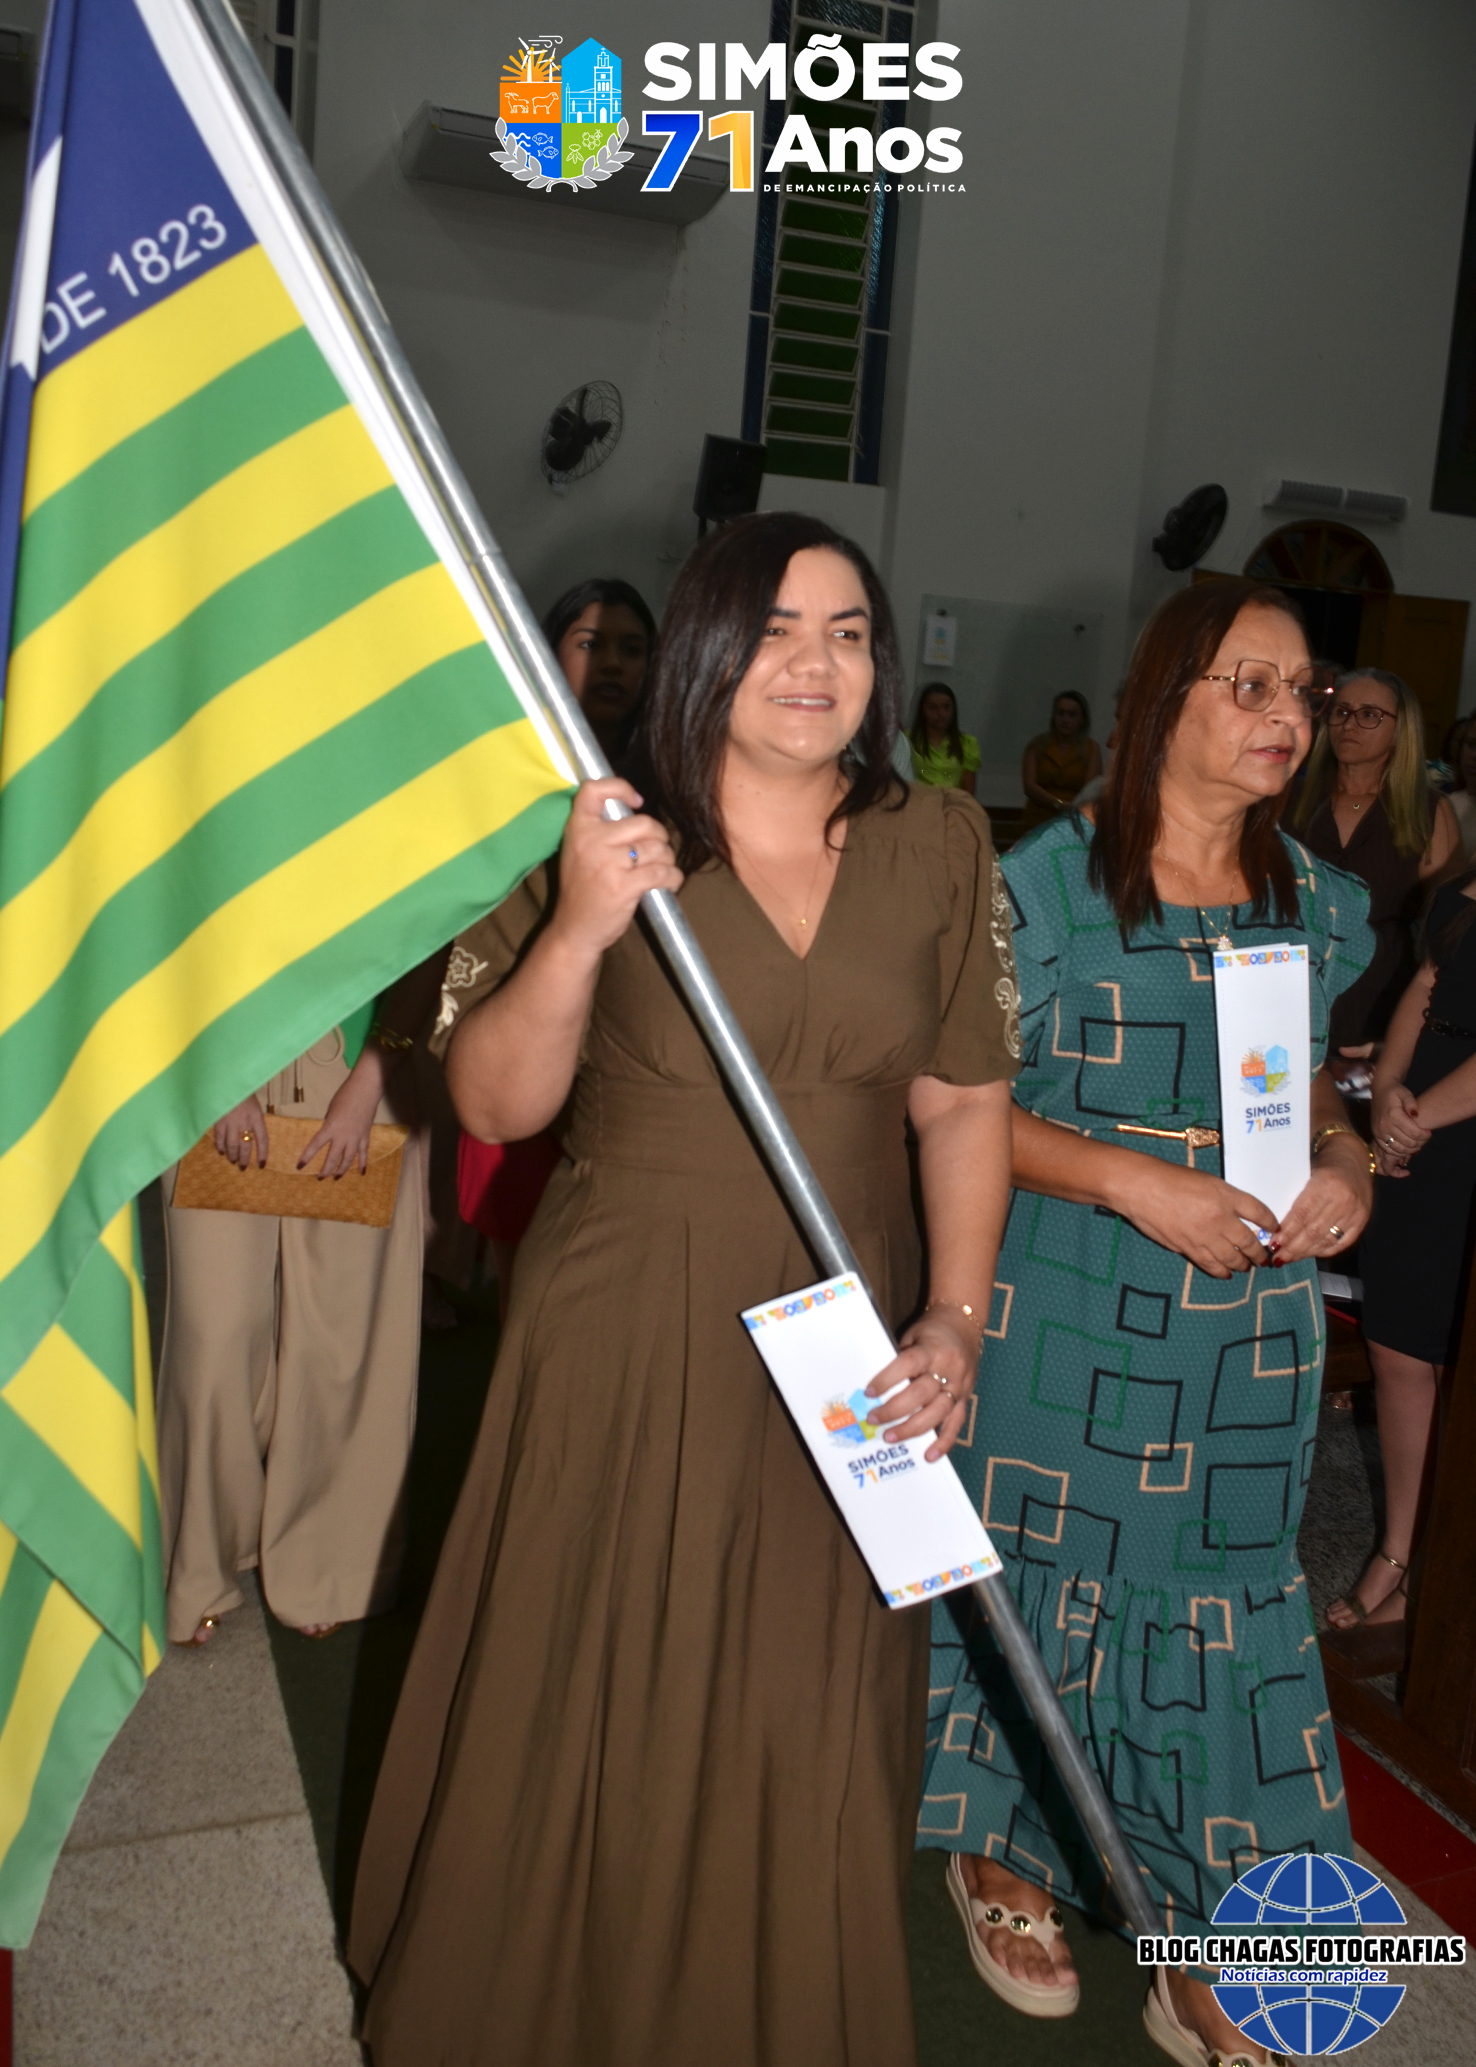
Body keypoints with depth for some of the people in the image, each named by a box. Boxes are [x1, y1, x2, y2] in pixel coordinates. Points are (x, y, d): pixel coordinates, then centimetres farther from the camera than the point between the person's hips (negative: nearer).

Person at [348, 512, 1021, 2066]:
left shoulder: (940, 847, 1)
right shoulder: (601, 836, -7)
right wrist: (579, 930, -24)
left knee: (810, 1734, 13)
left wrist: (954, 1318, -7)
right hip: (624, 1340, -2)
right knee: (588, 1713, 11)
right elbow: (492, 1105, -8)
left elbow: (963, 1103, 3)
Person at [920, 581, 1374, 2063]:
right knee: (1046, 1575, 9)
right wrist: (1138, 1183, -20)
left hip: (1251, 1317, 4)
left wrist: (1345, 1161, -3)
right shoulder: (1051, 882, -7)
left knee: (1227, 1594, 9)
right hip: (1068, 1312, -4)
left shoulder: (1316, 901, 8)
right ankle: (1005, 1857, 36)